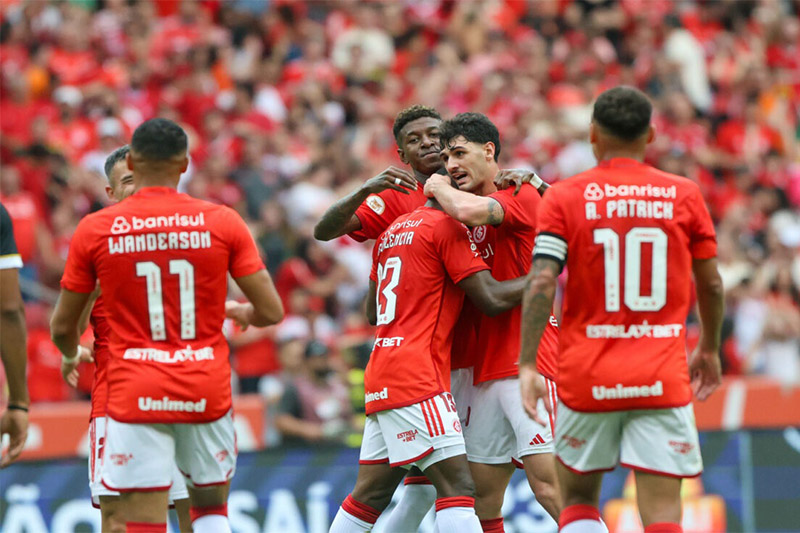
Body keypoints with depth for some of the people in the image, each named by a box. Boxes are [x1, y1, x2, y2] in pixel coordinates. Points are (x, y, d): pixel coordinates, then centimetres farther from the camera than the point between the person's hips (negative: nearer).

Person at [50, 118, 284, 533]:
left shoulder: (95, 230, -2)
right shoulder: (222, 222, -2)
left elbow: (62, 327, 6)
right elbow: (271, 311, 0)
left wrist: (72, 356, 30)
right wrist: (240, 313, 24)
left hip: (134, 394, -2)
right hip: (207, 391, 2)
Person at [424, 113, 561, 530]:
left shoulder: (522, 196, -6)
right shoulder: (462, 219, 19)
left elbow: (470, 211, -25)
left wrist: (439, 188, -7)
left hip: (525, 361, -9)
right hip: (480, 367, 9)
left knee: (549, 486, -16)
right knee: (482, 499, 6)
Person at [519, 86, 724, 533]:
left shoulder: (565, 198, 0)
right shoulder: (685, 195, 3)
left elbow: (541, 283, -10)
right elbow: (711, 284, 9)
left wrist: (527, 365, -9)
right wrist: (710, 349, 25)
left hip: (586, 378, 0)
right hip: (663, 379, 0)